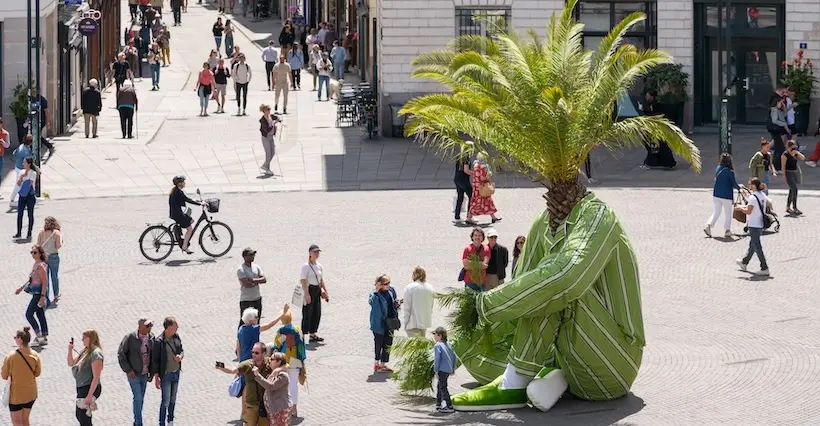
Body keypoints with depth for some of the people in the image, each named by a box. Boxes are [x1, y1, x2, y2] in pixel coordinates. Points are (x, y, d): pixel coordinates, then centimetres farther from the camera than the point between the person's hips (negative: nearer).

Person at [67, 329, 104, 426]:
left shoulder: (95, 354, -19)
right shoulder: (85, 351, 9)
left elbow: (96, 377, -22)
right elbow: (71, 363, 19)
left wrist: (89, 395, -24)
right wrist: (70, 350, 1)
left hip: (89, 388, -10)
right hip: (81, 388, 10)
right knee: (79, 415, 20)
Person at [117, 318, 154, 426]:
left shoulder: (151, 337, 0)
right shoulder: (130, 338, -15)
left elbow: (152, 354, 10)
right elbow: (121, 354, -10)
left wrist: (151, 371, 7)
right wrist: (128, 370, -14)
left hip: (145, 374, 5)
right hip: (134, 374, -5)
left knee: (141, 399, 13)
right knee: (138, 398, -6)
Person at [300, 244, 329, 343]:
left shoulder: (319, 266, 12)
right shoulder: (305, 266, -11)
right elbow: (303, 281, -16)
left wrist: (325, 291, 15)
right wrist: (306, 294, -22)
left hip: (317, 290, 8)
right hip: (308, 290, -8)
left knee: (317, 313, 11)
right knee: (307, 314, -7)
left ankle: (312, 334, 21)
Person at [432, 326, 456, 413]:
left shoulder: (438, 346, -14)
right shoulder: (448, 344, 13)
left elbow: (437, 359, -19)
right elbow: (454, 356, 17)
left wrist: (436, 370, -13)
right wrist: (453, 368, 24)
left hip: (442, 369, -9)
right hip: (449, 369, 9)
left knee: (443, 387, -3)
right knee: (440, 386, 21)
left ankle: (449, 407, -6)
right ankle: (438, 404, 28)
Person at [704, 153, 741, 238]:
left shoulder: (718, 169, 0)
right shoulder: (730, 172, -16)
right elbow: (734, 184, -9)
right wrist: (739, 187, 13)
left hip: (716, 194, 5)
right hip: (726, 195, -5)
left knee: (716, 212, 15)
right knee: (728, 213, 10)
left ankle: (708, 225, -2)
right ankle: (727, 231, 13)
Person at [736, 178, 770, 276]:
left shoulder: (753, 197, -19)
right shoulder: (763, 195, 6)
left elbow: (748, 212, -22)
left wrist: (741, 208, -3)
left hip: (754, 225, -9)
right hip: (761, 224, 9)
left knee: (757, 246, -3)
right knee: (752, 244, 23)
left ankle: (765, 268, -5)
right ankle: (744, 262, 40)